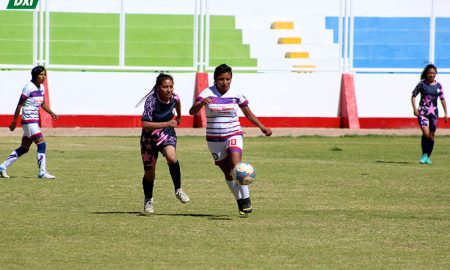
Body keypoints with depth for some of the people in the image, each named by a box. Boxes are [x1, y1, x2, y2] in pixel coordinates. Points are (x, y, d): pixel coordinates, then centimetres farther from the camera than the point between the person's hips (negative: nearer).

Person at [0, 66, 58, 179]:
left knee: (24, 149, 11)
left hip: (35, 121, 9)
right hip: (29, 121, -9)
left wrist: (52, 113, 8)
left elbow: (43, 104, 24)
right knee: (42, 144, -12)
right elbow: (20, 105, -12)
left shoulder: (41, 87, 11)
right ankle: (42, 172, -10)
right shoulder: (29, 87, -14)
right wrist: (14, 122, -12)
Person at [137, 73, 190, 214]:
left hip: (167, 134, 2)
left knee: (172, 158, -31)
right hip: (150, 137, -2)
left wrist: (179, 117, 30)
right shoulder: (151, 101, -27)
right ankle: (148, 201, 35)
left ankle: (178, 190, -14)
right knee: (149, 171, 10)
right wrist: (167, 123, -35)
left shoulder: (174, 97, -13)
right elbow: (145, 124, -32)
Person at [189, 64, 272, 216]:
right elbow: (192, 111, -21)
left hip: (234, 136, -1)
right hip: (214, 139, 1)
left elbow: (248, 114, 9)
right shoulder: (207, 93, -9)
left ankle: (246, 199, -16)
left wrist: (262, 127, -1)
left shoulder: (236, 94, -4)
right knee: (228, 173, 8)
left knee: (236, 165, -25)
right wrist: (202, 103, -41)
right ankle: (240, 200, 26)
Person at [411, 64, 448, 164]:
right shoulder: (422, 84, -3)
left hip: (434, 112, 3)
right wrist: (415, 108, -11)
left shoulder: (438, 85, 5)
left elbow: (442, 99, 11)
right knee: (426, 134, -19)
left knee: (431, 136, 6)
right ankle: (424, 155, -2)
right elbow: (413, 96, 1)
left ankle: (428, 157, 19)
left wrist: (445, 113, 7)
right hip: (423, 112, -3)